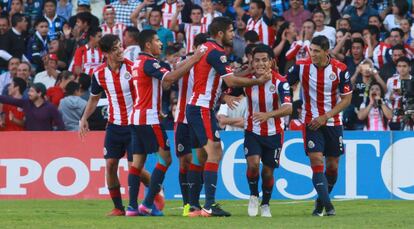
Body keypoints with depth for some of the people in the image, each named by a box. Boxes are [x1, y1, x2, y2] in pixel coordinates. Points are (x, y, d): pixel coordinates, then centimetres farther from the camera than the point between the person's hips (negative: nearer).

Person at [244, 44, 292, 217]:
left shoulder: (280, 82, -19)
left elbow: (288, 108, -30)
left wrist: (268, 115, -47)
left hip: (274, 133, -1)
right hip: (252, 131, 1)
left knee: (268, 171, 5)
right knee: (253, 164, -20)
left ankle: (265, 205, 30)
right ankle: (254, 196, 8)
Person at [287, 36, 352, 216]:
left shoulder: (340, 69, -10)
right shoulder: (301, 66, -10)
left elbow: (346, 99, -6)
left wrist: (325, 116, -15)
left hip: (333, 122, 1)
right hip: (311, 122, -1)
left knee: (333, 166, 7)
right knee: (316, 160, -16)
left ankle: (321, 201, 28)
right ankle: (327, 204, -17)